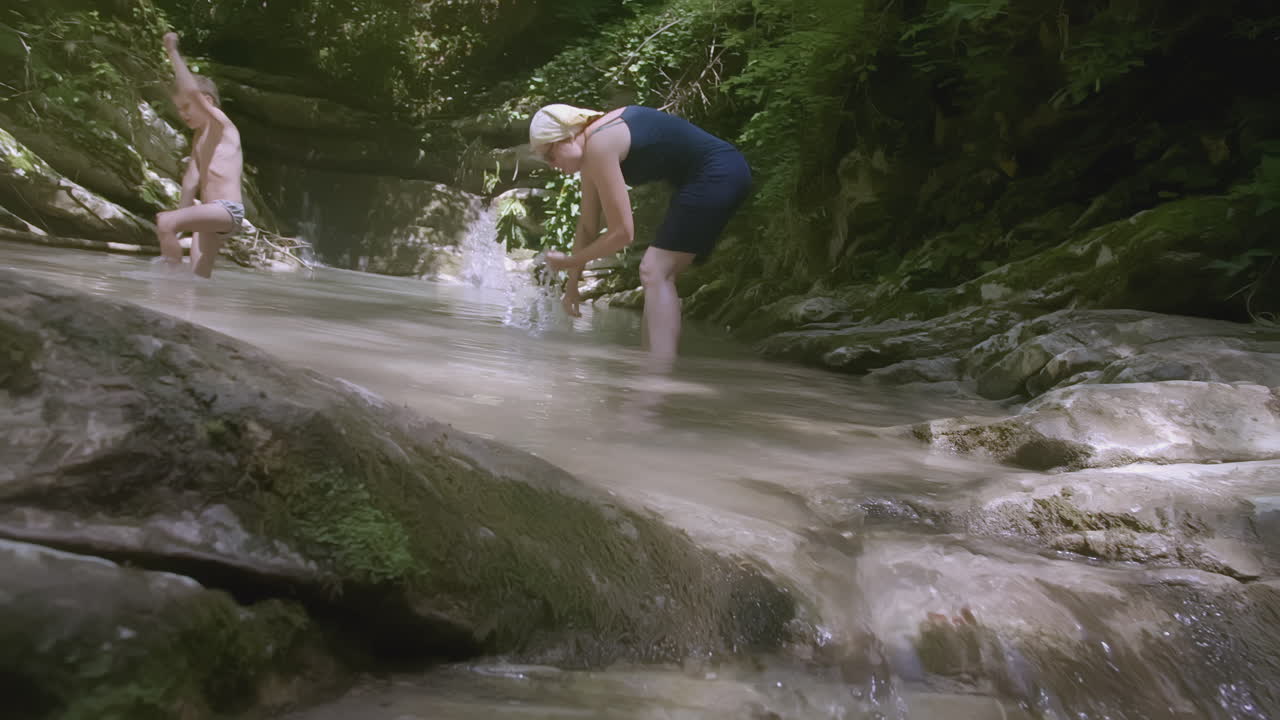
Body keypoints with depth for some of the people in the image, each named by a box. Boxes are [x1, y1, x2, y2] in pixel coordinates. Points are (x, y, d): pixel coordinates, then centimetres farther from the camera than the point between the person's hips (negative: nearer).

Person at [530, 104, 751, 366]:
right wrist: (572, 285, 16)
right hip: (719, 175, 10)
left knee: (653, 271, -15)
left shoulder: (599, 145, -18)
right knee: (659, 274, 11)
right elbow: (587, 227, 15)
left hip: (718, 174, -10)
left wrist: (570, 261, -5)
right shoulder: (591, 146, 10)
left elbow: (622, 232, -17)